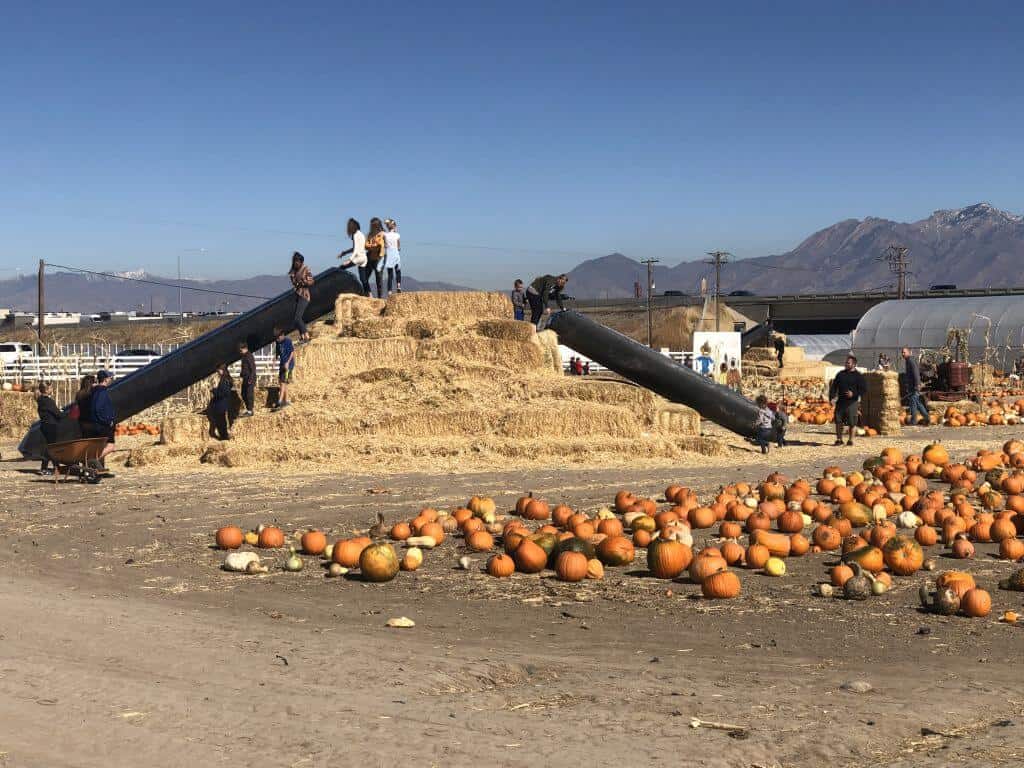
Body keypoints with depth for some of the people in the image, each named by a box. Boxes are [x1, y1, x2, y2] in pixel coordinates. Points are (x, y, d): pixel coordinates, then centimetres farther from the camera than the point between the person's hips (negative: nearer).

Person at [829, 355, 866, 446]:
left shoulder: (858, 376, 1)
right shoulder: (840, 374, 13)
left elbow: (863, 389, -3)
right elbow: (834, 386, 14)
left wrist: (854, 394, -18)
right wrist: (832, 396, -1)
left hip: (852, 402, -3)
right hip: (840, 401, 3)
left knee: (851, 422, -1)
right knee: (838, 420, -1)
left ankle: (850, 440, 12)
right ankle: (839, 439, 8)